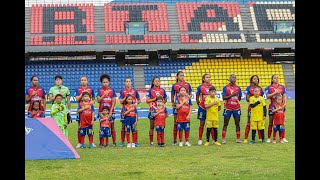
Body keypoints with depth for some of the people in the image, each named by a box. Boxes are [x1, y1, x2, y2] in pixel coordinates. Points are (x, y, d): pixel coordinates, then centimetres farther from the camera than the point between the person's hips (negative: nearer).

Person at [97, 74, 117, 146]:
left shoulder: (112, 90, 3)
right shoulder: (100, 90, 4)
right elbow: (98, 100, -5)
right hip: (102, 111, 0)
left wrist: (111, 111, -8)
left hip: (110, 111, 0)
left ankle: (114, 142, 6)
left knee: (112, 126, 1)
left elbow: (113, 101, 0)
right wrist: (104, 94, -17)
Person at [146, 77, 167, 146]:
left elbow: (165, 99, 18)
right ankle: (151, 141, 9)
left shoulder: (162, 90, 8)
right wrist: (155, 99, -14)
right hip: (153, 110, -3)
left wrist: (163, 102, -2)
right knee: (152, 127, 3)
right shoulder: (150, 90, -1)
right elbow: (147, 100, -5)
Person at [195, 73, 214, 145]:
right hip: (203, 108, -2)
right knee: (202, 124, 5)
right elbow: (197, 98, 3)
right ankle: (200, 140, 12)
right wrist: (199, 105, 4)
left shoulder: (212, 87, 4)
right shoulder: (200, 87, -4)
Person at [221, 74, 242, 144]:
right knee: (225, 124, -1)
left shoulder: (238, 88, 9)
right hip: (228, 108, -3)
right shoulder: (225, 88, 0)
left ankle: (238, 139, 8)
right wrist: (231, 95, -17)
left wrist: (238, 96, -2)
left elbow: (239, 98, 16)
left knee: (237, 123, 3)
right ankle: (223, 139, 2)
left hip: (236, 108, 3)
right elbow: (223, 98, -9)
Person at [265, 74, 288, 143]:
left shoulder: (282, 87, 9)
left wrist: (285, 103, -11)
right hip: (272, 107, -2)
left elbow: (284, 96, 4)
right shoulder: (269, 87, 2)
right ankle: (269, 138, 8)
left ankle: (283, 138, 7)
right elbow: (268, 96, -9)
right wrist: (275, 92, -17)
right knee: (271, 123, 3)